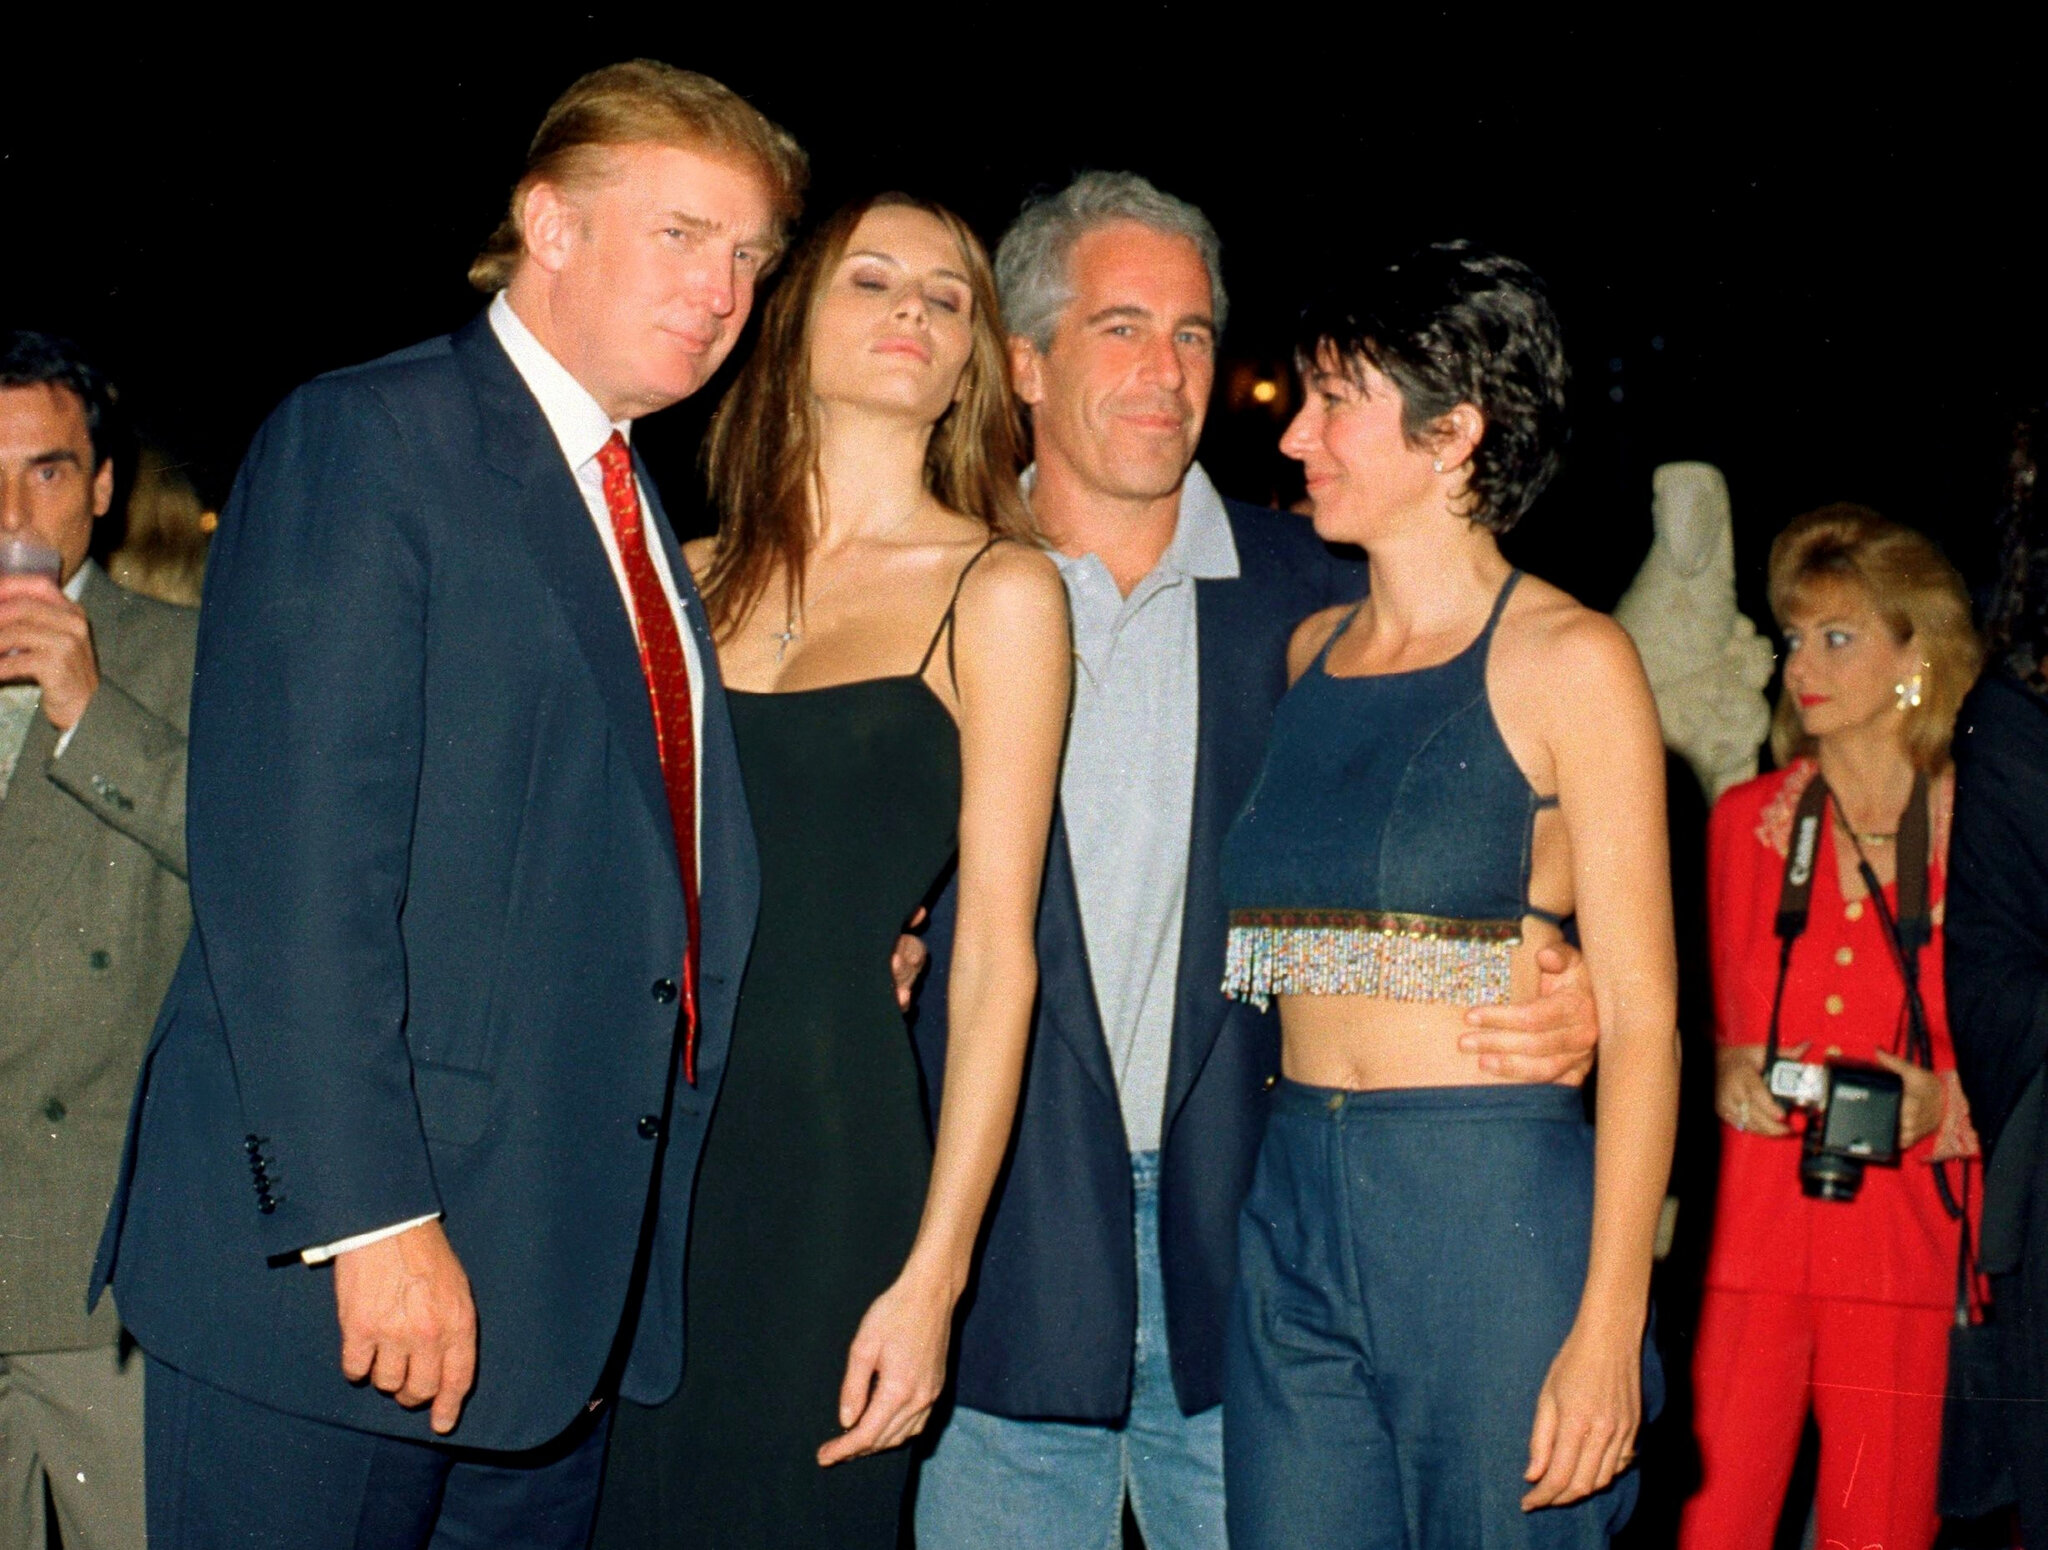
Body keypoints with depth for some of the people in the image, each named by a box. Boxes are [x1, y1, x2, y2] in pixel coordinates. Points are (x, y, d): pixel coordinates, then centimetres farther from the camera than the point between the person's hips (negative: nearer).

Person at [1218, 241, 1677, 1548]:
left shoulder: (1566, 660, -5)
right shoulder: (1309, 652, 12)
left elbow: (1642, 1012, -9)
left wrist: (1609, 1327, -16)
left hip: (1496, 1213, -5)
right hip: (1293, 1208, 6)